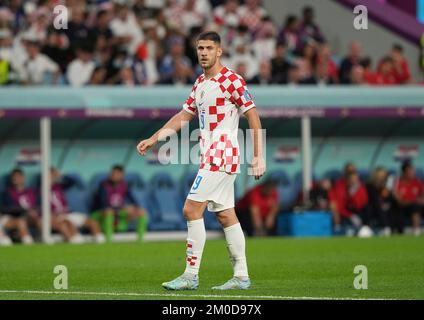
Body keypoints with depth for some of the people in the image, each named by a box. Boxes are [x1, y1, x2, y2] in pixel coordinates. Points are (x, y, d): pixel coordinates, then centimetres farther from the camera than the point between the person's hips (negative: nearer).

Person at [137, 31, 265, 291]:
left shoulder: (231, 80, -10)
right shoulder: (200, 83, 16)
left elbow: (253, 117, -10)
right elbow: (183, 116, 23)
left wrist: (258, 156, -13)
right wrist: (153, 139, 17)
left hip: (222, 154, -9)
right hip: (210, 155, 9)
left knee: (192, 209, -12)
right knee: (226, 215, 9)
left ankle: (191, 275, -11)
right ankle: (241, 276, 12)